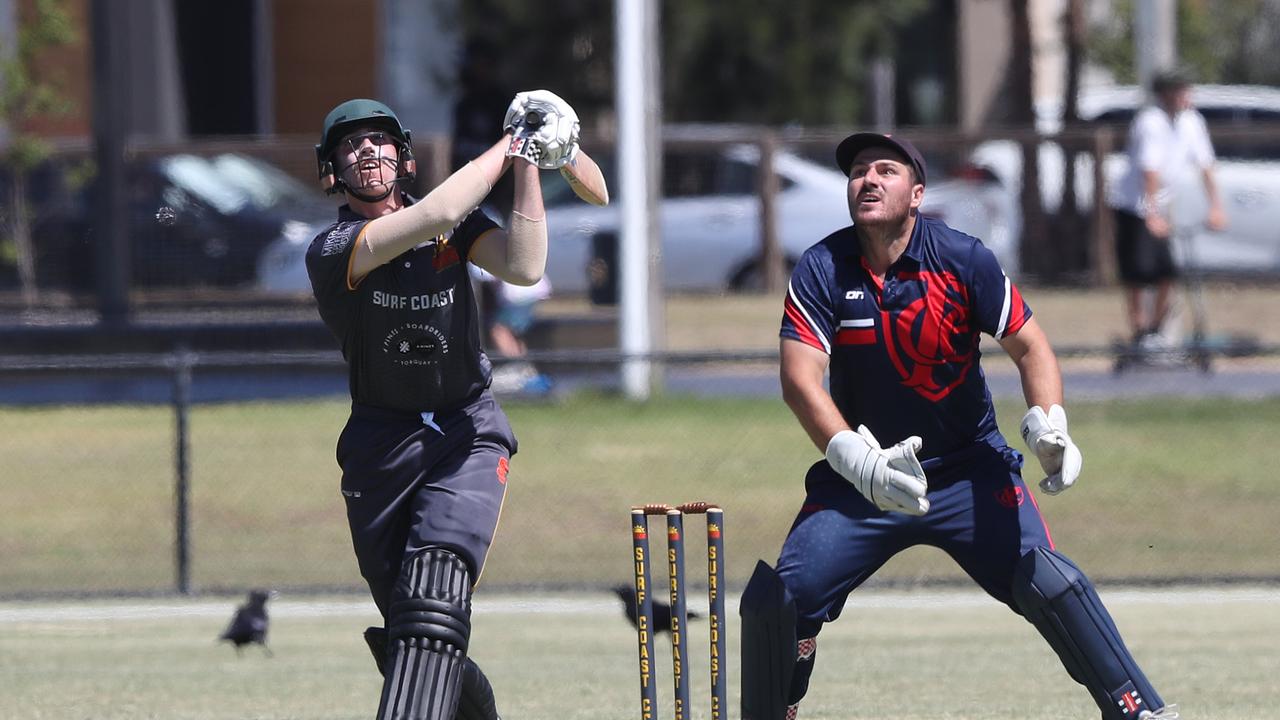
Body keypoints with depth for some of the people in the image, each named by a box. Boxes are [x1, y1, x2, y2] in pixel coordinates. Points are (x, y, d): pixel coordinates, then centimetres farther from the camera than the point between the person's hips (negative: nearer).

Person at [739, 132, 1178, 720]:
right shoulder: (822, 270, -9)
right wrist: (863, 465, -34)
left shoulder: (962, 260, -10)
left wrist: (1048, 427, -24)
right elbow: (800, 380, -19)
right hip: (861, 477, 1)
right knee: (775, 600, -13)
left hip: (971, 470, -1)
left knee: (1047, 582, -20)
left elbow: (1029, 347, -3)